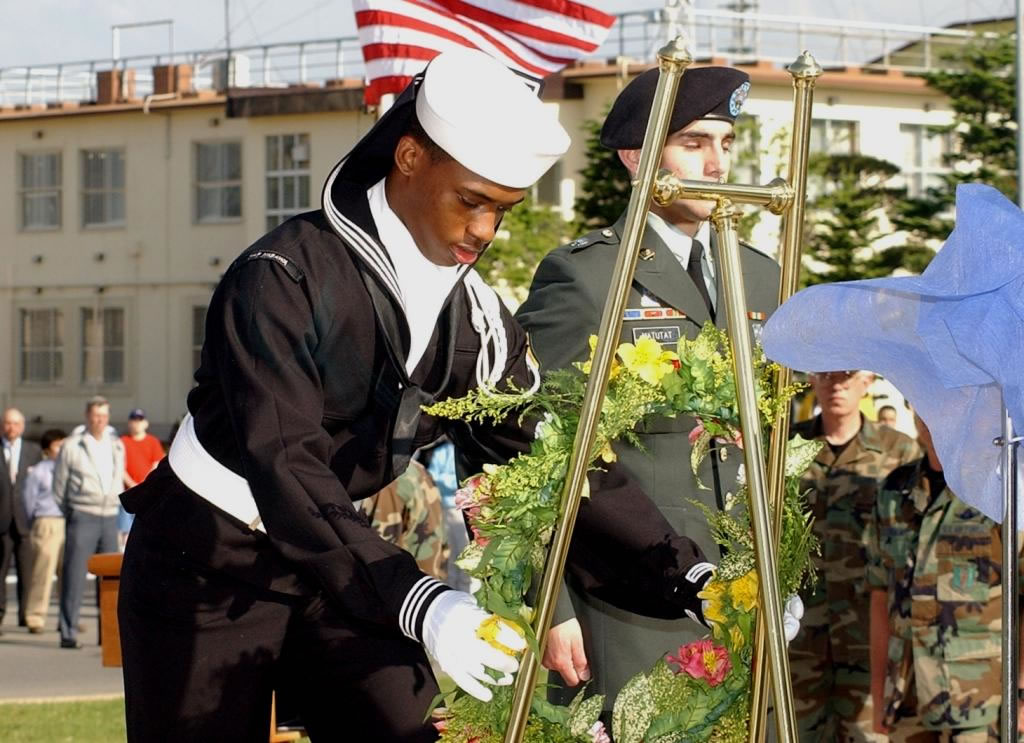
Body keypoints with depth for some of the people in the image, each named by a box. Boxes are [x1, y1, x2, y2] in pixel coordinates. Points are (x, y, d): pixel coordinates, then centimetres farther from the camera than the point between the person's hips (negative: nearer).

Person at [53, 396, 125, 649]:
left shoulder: (117, 445, 13)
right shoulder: (71, 446, 0)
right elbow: (59, 486, 4)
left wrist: (116, 507, 13)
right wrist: (65, 518, 4)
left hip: (110, 517, 5)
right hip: (82, 516, -4)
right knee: (75, 576, -6)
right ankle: (68, 632, -4)